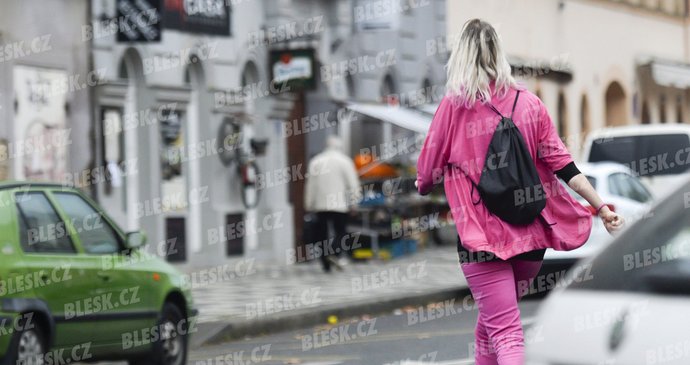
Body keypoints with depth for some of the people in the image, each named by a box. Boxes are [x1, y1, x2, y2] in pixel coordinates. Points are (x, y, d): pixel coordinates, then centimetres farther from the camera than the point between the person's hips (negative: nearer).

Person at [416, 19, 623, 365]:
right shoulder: (529, 102, 5)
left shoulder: (453, 106, -5)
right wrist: (601, 207, 3)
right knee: (491, 317, 22)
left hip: (482, 235, -4)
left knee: (504, 331, -7)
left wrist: (423, 185, 24)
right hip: (530, 232, 4)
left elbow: (428, 172, 2)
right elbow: (561, 163, 0)